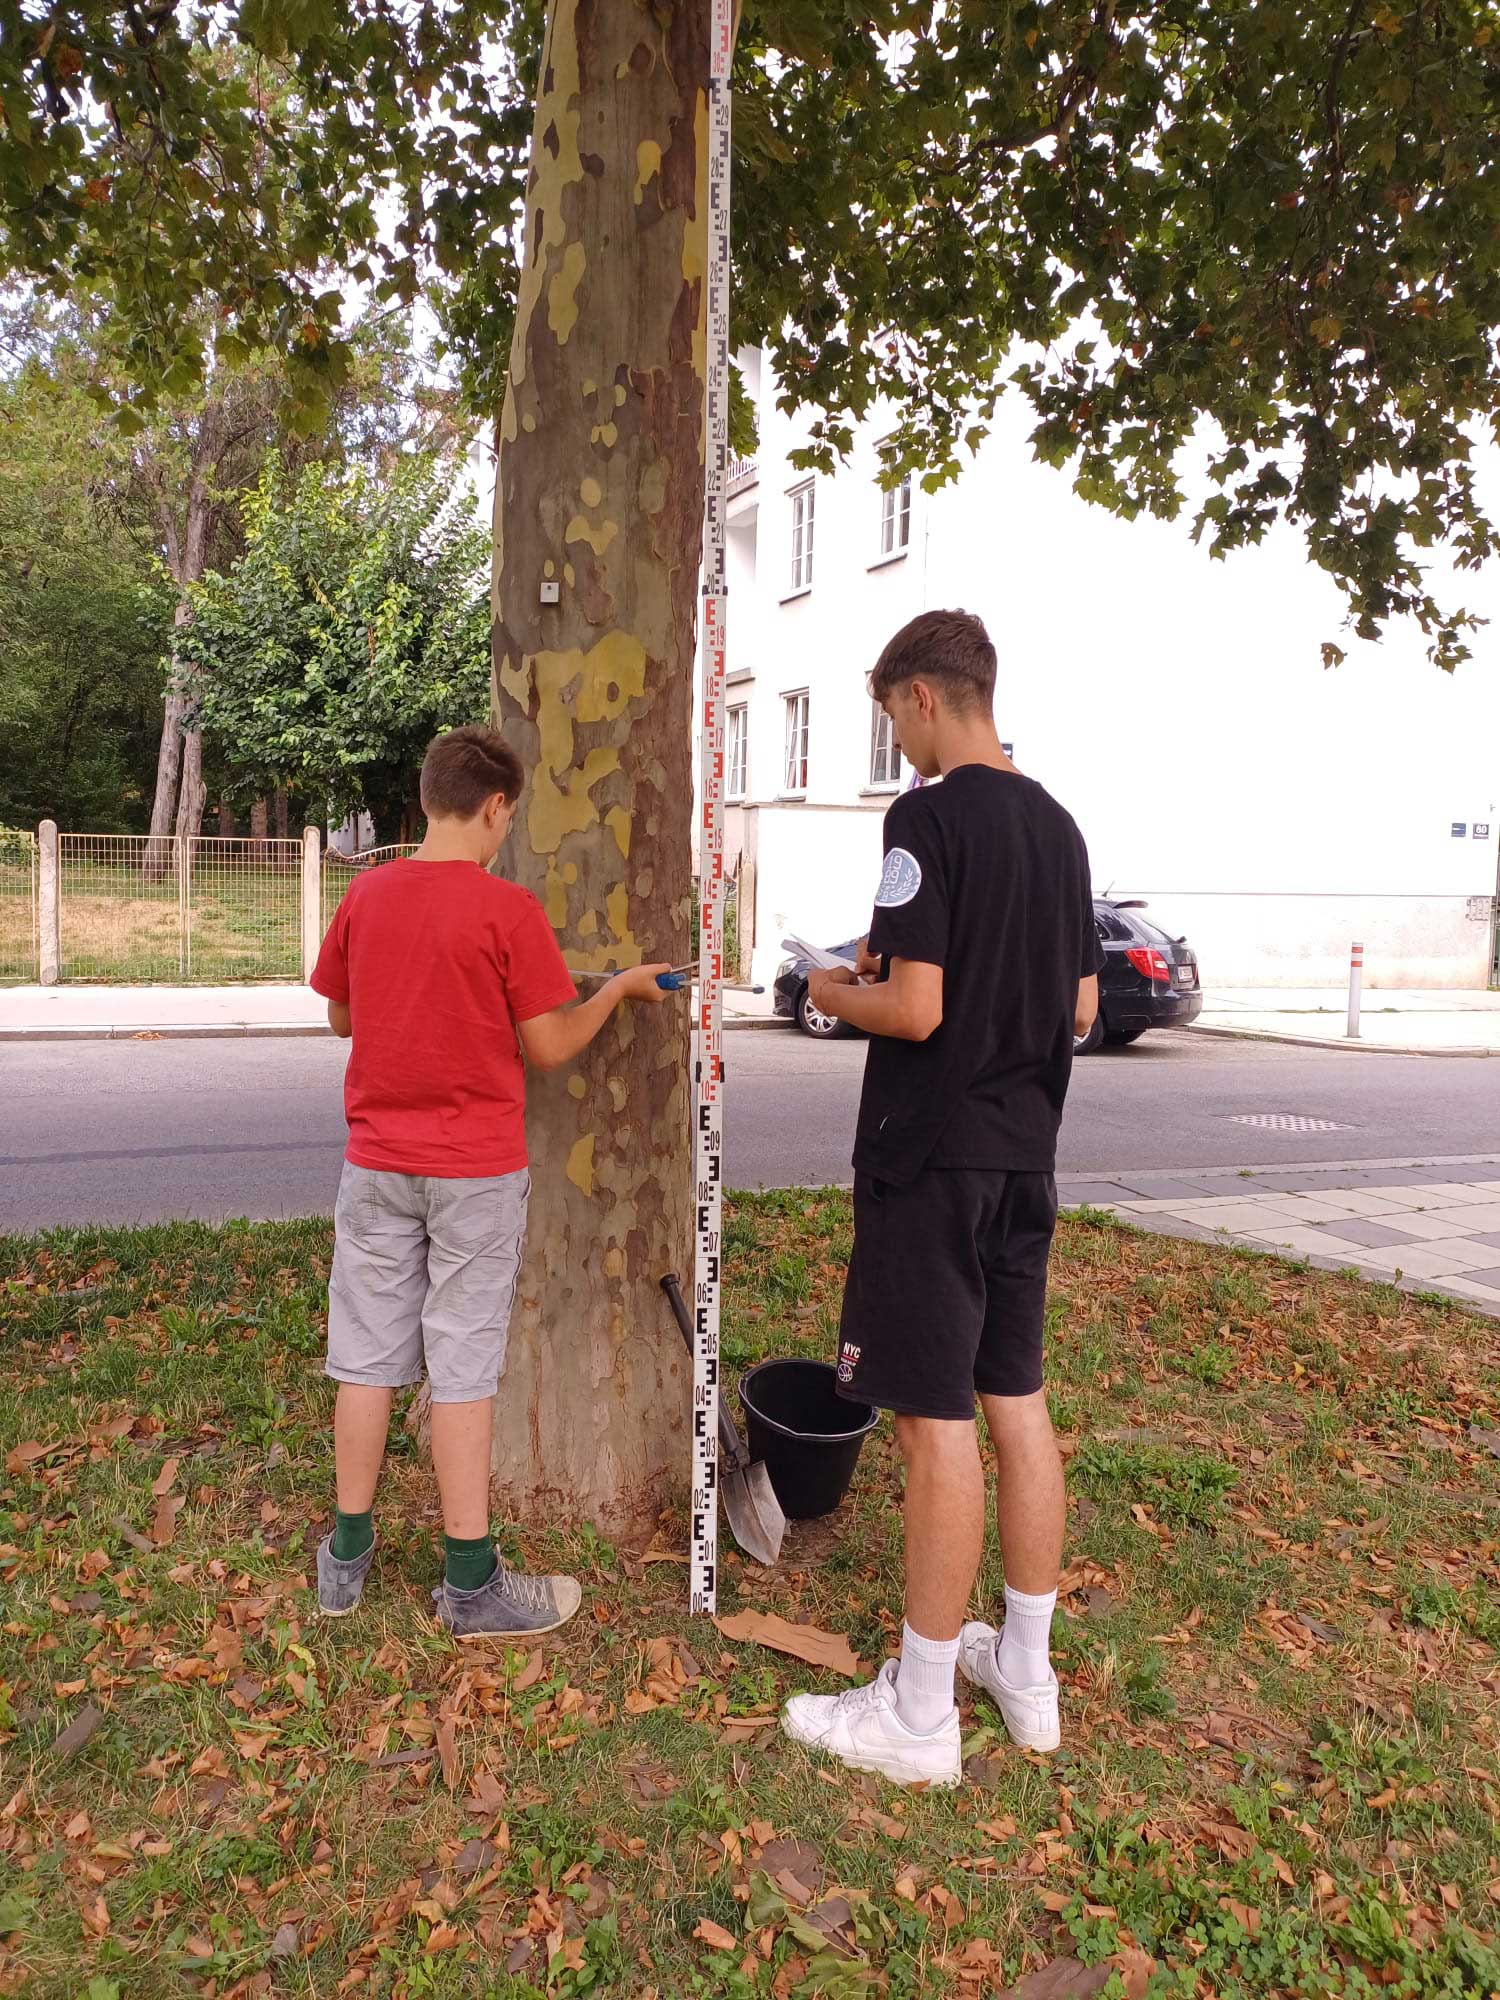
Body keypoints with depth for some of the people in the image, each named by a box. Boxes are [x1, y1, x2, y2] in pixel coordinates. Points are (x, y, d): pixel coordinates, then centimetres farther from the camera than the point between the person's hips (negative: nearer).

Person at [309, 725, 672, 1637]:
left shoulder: (366, 895, 1)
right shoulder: (508, 909, -13)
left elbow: (342, 1016, 13)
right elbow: (548, 1047, -9)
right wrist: (622, 987, 5)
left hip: (377, 1164, 5)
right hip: (476, 1170, -4)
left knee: (369, 1358, 13)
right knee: (463, 1367, 3)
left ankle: (349, 1553, 28)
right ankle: (471, 1583, 15)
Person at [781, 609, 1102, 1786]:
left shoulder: (929, 818, -14)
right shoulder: (1058, 825, 11)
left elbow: (914, 1009, -20)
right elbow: (1081, 1008, 14)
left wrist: (839, 994, 0)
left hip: (932, 1160, -8)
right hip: (1025, 1158, 8)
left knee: (938, 1423, -1)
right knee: (1017, 1402, 15)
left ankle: (919, 1717, 14)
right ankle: (1026, 1670, 30)